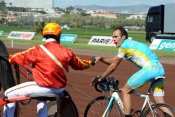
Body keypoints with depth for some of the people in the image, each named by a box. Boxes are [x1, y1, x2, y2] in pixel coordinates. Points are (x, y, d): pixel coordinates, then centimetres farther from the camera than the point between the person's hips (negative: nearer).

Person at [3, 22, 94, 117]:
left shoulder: (38, 50, -14)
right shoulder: (66, 52, -2)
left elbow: (21, 57, -2)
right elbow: (80, 64, 13)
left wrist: (9, 58, 20)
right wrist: (89, 62, 35)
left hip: (45, 88, -6)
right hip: (60, 88, 6)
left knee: (9, 94, 5)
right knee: (41, 97, 40)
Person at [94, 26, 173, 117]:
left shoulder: (124, 45, -1)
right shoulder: (130, 44, 26)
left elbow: (113, 67, 1)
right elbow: (113, 61, 31)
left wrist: (100, 78, 10)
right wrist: (101, 58, 17)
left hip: (149, 69, -9)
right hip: (160, 69, 9)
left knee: (125, 91, 6)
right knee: (160, 104, 11)